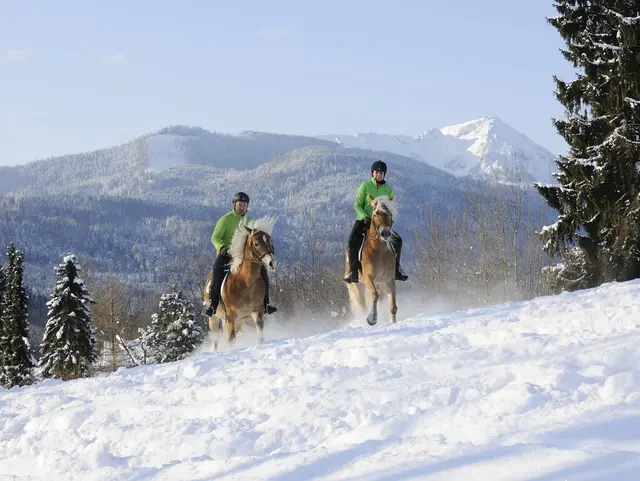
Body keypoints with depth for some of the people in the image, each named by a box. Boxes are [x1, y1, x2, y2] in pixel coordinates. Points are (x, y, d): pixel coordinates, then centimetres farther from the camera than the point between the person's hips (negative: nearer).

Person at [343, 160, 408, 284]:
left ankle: (396, 269, 4)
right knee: (352, 243, -25)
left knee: (397, 240, -11)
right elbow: (357, 205, -2)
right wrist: (365, 217, -19)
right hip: (363, 220, -3)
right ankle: (353, 271, -14)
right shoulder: (365, 186, -2)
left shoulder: (388, 189, 8)